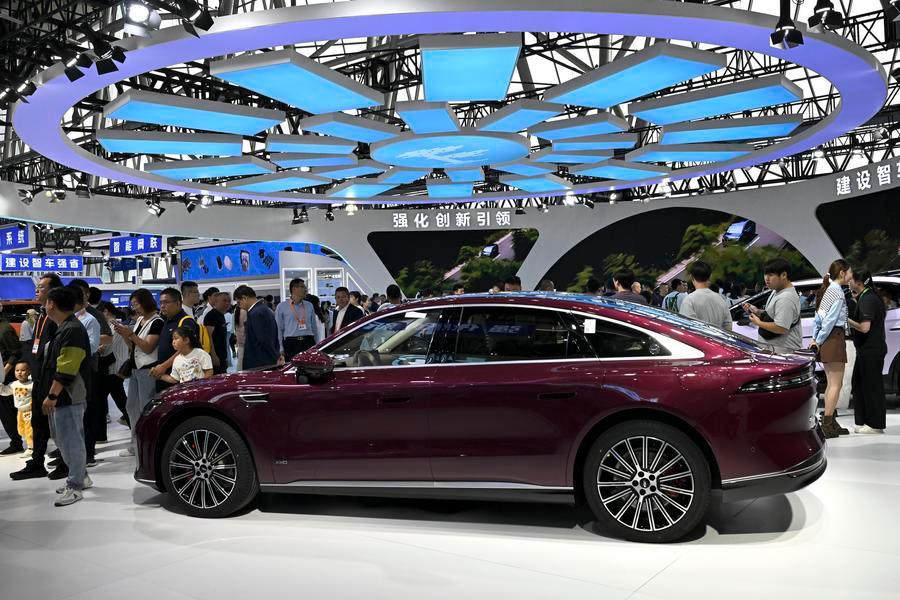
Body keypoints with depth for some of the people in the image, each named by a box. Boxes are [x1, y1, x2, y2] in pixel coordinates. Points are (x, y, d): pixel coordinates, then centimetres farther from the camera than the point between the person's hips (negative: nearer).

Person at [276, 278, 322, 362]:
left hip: (309, 342, 3)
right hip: (291, 343, -3)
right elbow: (278, 330, 3)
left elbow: (315, 328, 17)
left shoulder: (309, 306, 15)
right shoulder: (281, 307, 5)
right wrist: (280, 349, -2)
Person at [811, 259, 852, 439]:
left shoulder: (825, 290, 15)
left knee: (831, 383, 15)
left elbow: (818, 316, 13)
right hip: (834, 338, -9)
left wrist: (815, 338, 10)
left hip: (826, 340, 9)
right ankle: (827, 425, -6)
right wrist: (819, 341, -10)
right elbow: (830, 320, -16)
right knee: (835, 384, -5)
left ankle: (830, 423, 20)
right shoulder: (838, 292, -13)